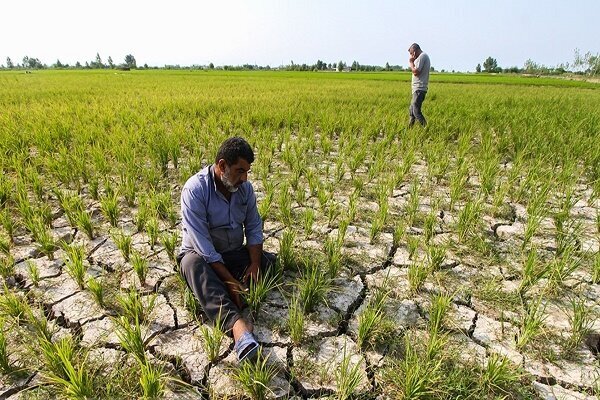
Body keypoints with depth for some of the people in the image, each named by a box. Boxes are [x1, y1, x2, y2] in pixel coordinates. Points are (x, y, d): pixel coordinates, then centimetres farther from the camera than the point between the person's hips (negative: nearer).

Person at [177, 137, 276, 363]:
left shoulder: (244, 187, -5)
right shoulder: (195, 189, -22)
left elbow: (254, 227, 0)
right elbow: (202, 243, -27)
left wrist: (255, 264, -16)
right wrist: (229, 280, -29)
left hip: (235, 253, 6)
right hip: (201, 255, -6)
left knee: (272, 263, -14)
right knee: (193, 264, -40)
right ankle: (237, 325, -58)